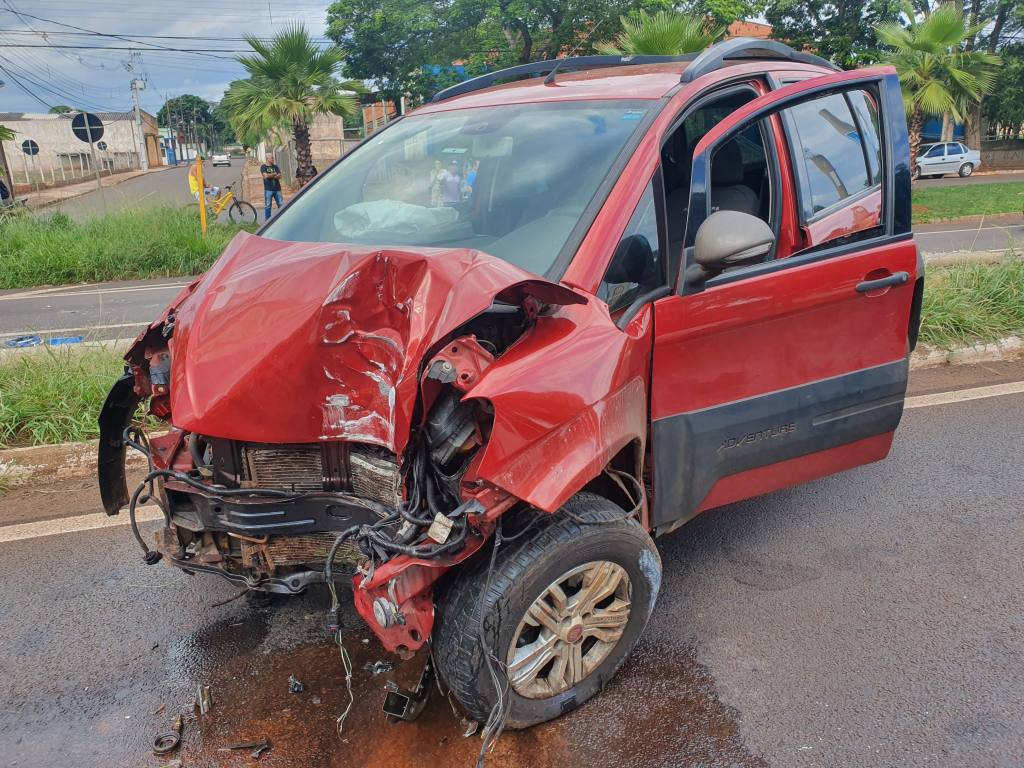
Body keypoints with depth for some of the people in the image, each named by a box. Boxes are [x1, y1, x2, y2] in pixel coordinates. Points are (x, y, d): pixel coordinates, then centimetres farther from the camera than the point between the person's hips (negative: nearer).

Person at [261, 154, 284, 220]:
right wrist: (274, 174, -2)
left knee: (281, 204, 0)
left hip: (277, 189, 4)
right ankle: (267, 220, 3)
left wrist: (270, 175, -11)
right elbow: (266, 176, -12)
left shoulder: (275, 167, 14)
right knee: (268, 206, -2)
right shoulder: (263, 167, 4)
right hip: (268, 189, -4)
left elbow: (279, 176, 1)